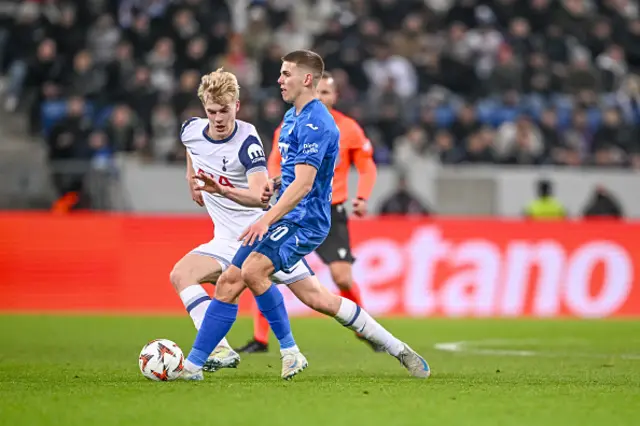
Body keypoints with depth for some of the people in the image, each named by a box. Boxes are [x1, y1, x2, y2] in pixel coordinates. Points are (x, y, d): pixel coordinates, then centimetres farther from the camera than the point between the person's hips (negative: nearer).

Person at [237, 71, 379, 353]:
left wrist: (362, 198, -11)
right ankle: (260, 340, 2)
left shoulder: (348, 128, -3)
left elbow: (367, 166, 5)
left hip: (331, 213, -2)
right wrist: (276, 179, -13)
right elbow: (274, 164, 9)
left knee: (343, 278, -12)